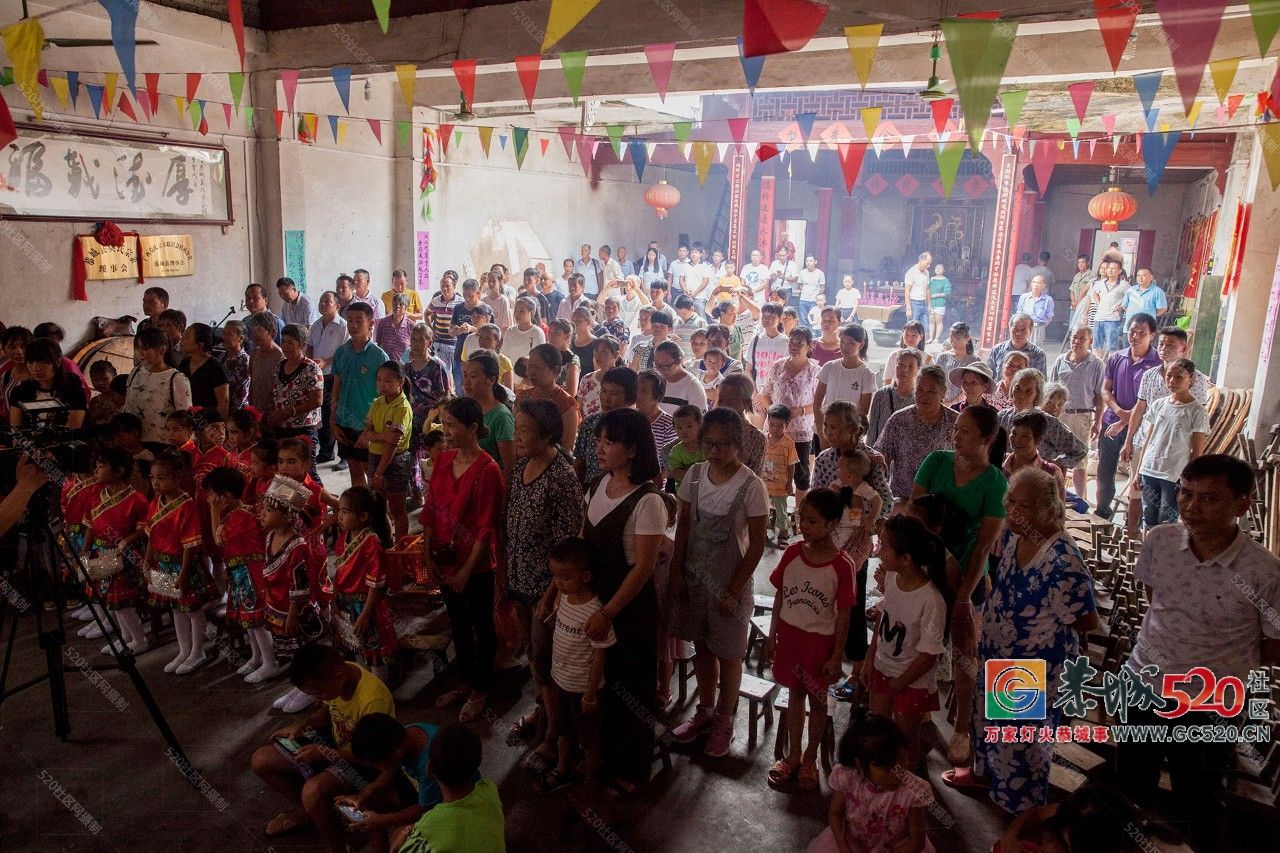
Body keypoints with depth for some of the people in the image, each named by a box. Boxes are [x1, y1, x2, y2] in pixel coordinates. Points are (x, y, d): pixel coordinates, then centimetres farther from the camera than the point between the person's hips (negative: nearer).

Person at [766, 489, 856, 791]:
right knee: (795, 695, 17)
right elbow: (780, 596, 3)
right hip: (789, 634, 3)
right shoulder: (792, 553, -8)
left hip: (820, 641, -3)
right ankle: (792, 756, 32)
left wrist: (836, 657, -8)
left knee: (817, 700, 14)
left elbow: (843, 615, -10)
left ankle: (810, 759, 32)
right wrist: (772, 636, 6)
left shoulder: (842, 565, -18)